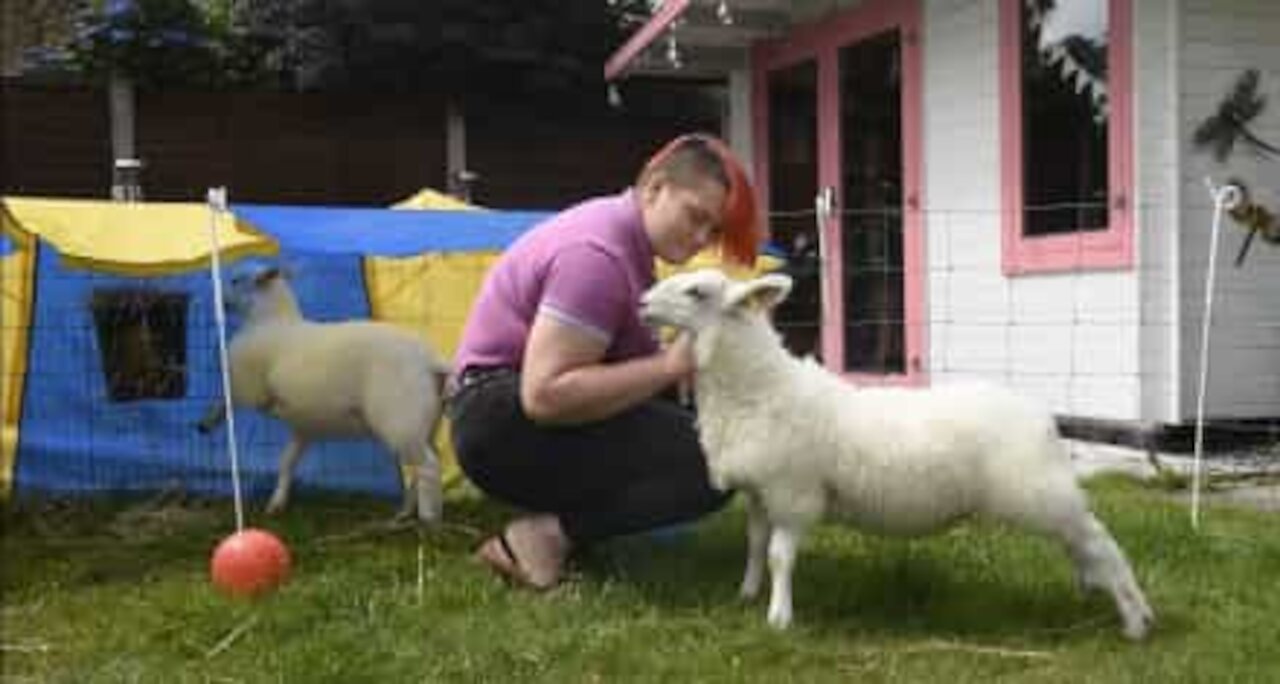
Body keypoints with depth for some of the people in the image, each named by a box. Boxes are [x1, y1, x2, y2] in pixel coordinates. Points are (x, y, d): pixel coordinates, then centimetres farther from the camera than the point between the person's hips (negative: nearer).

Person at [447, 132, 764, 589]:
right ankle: (551, 533, -13)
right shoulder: (598, 253, -21)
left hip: (535, 406, 10)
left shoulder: (623, 230, 10)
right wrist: (670, 365, -25)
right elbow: (546, 395, -29)